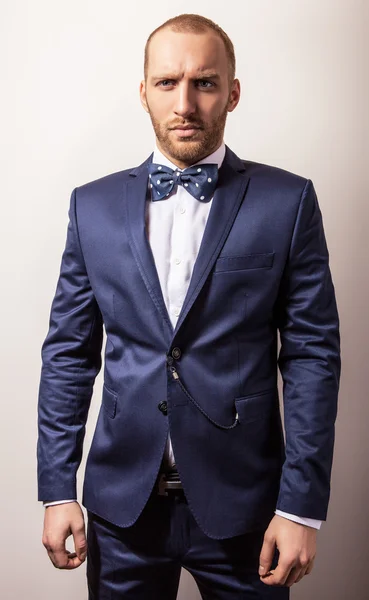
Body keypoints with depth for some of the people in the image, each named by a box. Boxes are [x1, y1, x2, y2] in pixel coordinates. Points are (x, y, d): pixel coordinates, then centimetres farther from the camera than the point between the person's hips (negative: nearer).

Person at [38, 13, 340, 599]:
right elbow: (69, 353, 4)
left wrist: (302, 506, -9)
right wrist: (57, 489, 1)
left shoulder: (288, 201, -4)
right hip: (122, 501, 2)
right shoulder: (93, 205, 2)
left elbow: (313, 353, -6)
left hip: (241, 502, -1)